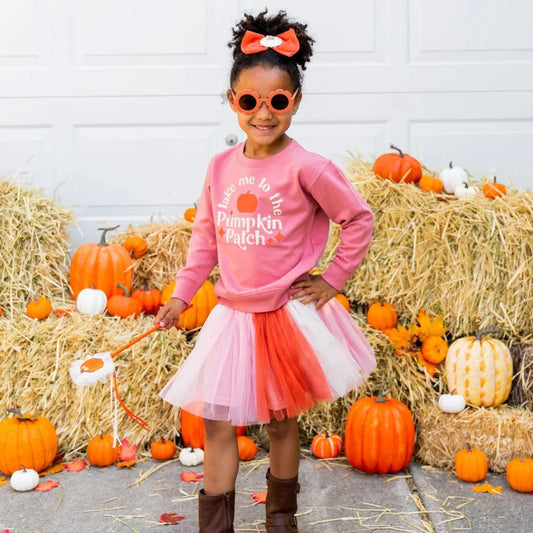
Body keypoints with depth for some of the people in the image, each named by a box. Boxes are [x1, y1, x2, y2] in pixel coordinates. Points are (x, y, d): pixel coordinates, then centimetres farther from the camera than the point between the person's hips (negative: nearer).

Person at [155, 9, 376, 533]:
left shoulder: (306, 167, -14)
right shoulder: (221, 167, 1)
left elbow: (359, 219, -5)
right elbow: (205, 237, 11)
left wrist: (332, 278, -4)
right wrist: (181, 296, 8)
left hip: (289, 313, -3)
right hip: (233, 314, 3)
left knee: (282, 422, 12)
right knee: (217, 424, 2)